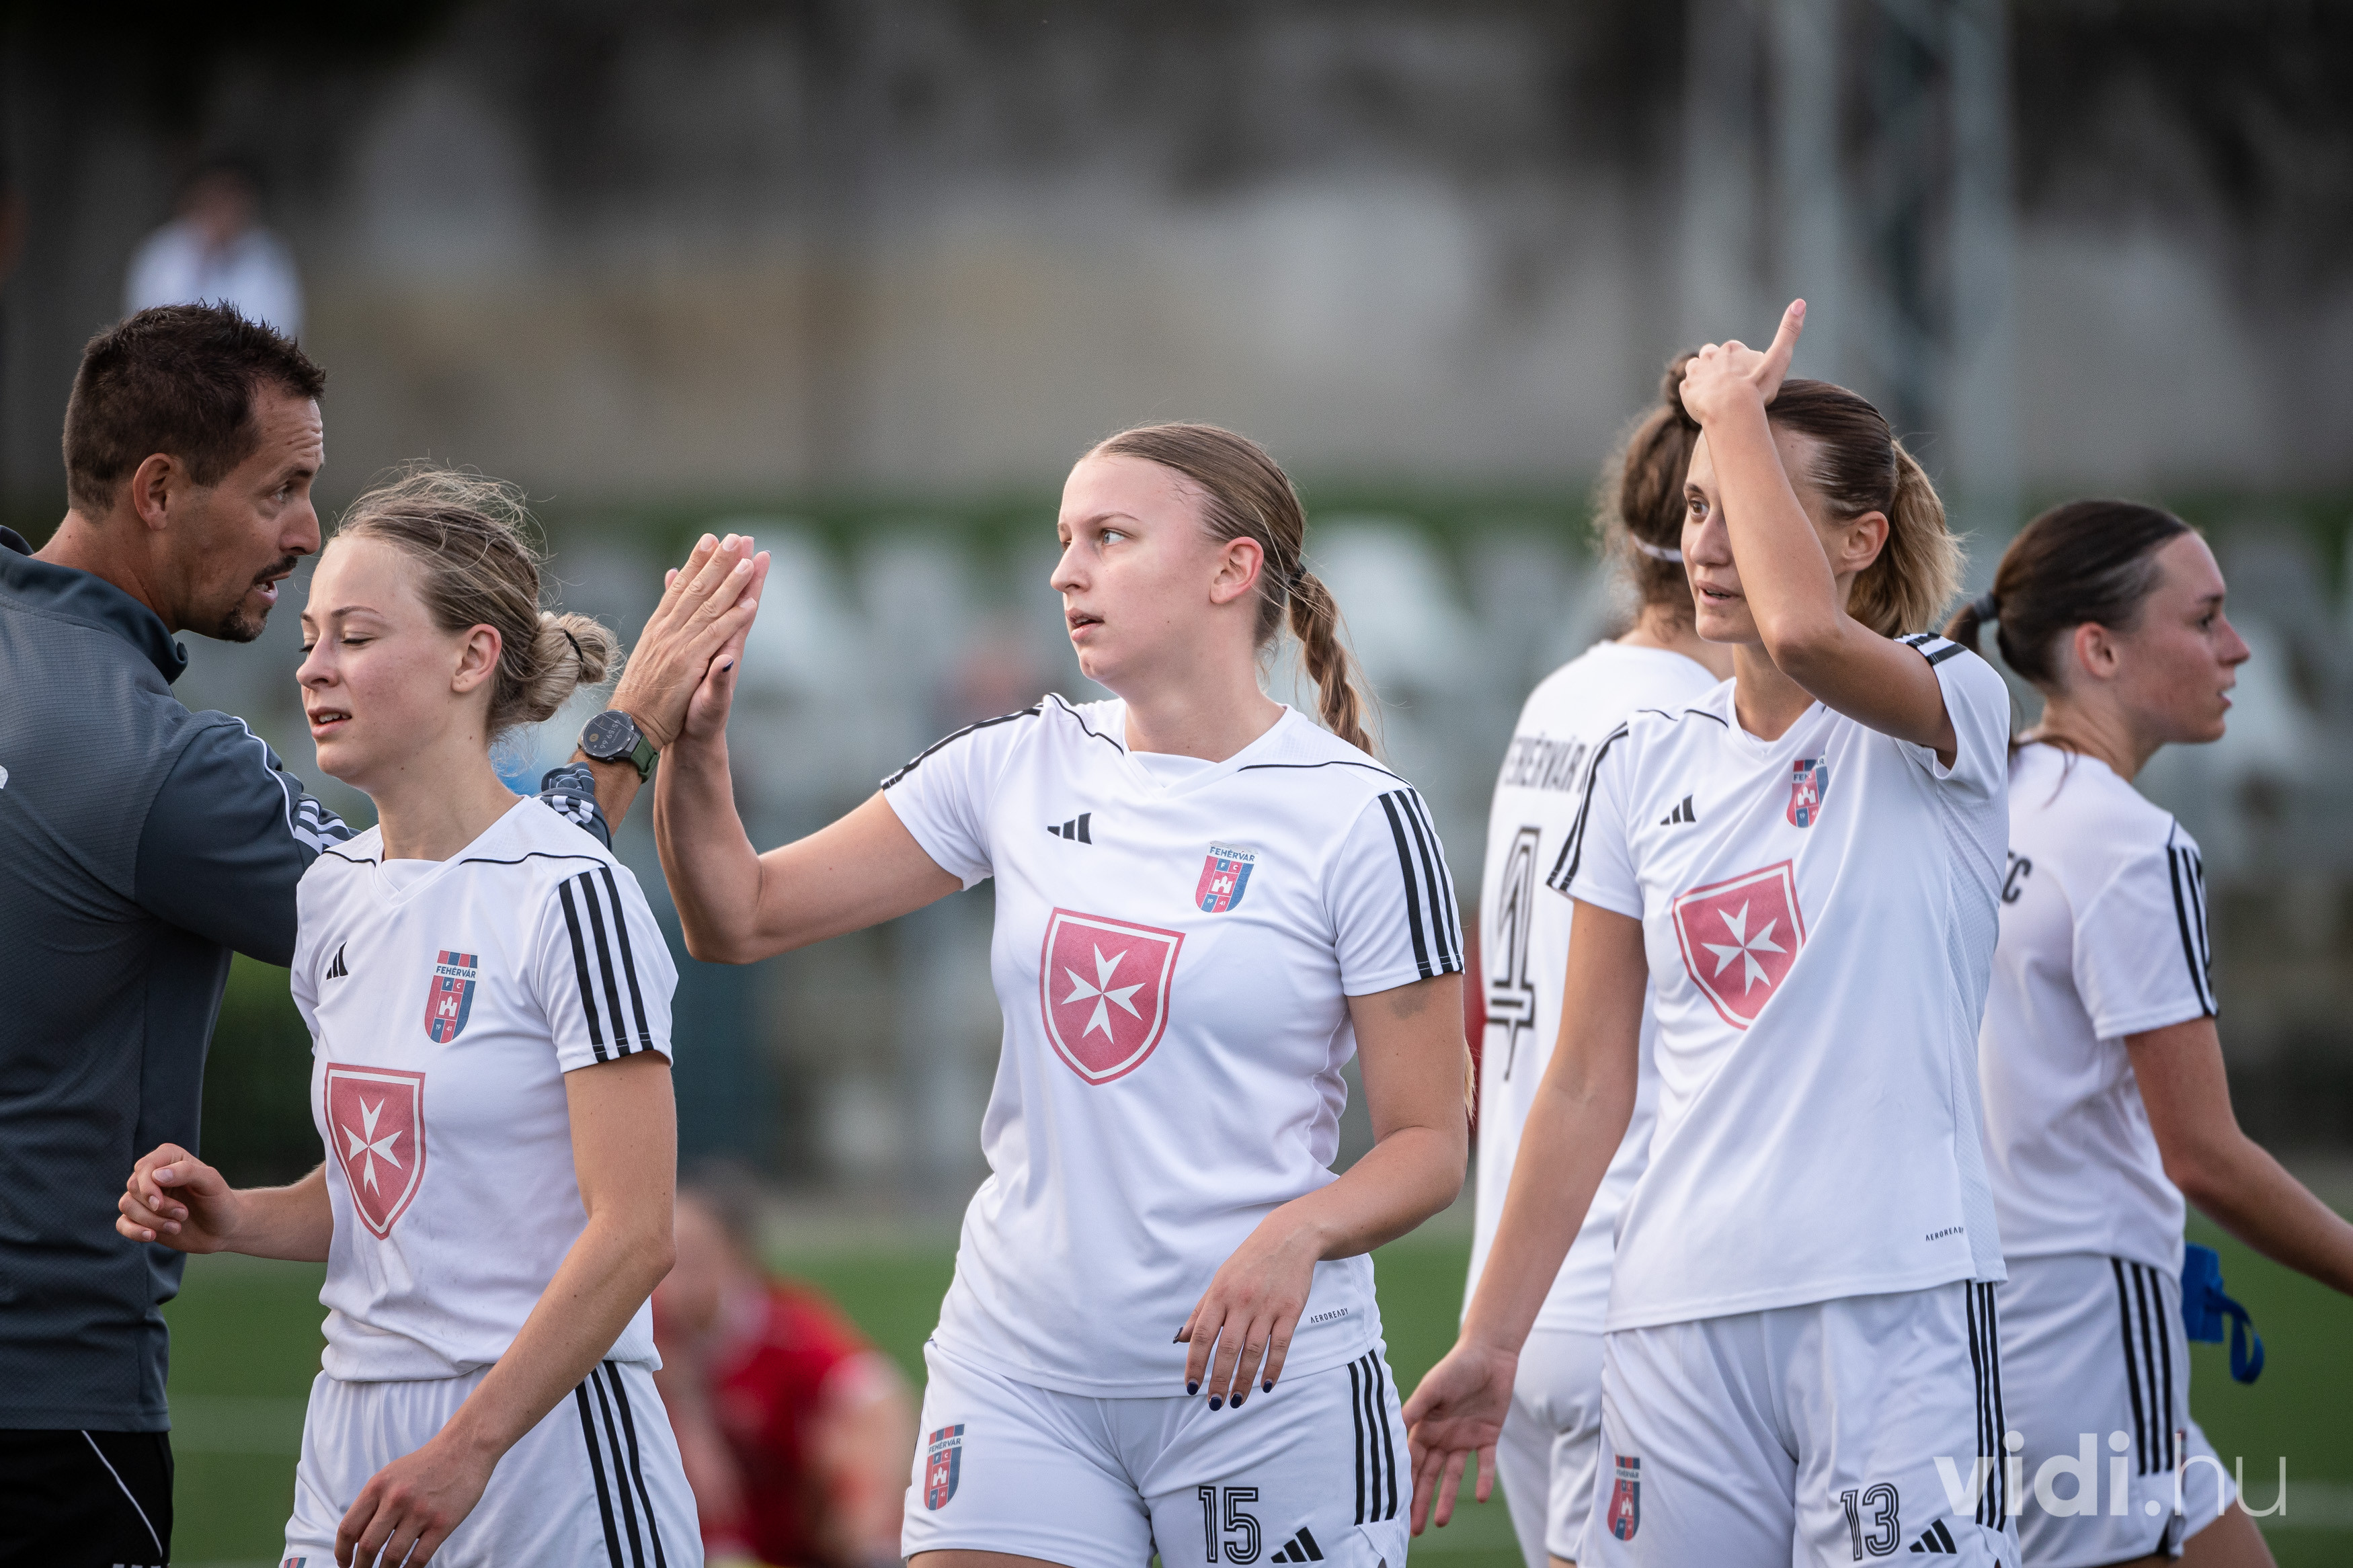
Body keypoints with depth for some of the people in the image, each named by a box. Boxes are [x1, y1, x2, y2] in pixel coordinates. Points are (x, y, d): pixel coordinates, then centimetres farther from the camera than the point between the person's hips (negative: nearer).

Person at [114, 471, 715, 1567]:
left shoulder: (570, 894, -12)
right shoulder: (333, 893, 11)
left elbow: (632, 1234, -16)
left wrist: (463, 1453, -19)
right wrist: (233, 1219, 1)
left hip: (546, 1435, -7)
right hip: (352, 1439, 7)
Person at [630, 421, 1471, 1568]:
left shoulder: (1355, 816, -7)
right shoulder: (1018, 767, 6)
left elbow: (1428, 1147, -6)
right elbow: (742, 918, 8)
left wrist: (1300, 1232, -25)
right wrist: (692, 750, -10)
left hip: (1262, 1382, -3)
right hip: (1019, 1374, 3)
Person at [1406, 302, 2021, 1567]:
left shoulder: (1951, 708, -2)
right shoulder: (1642, 771, 12)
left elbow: (1802, 625, -27)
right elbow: (1589, 1082, 14)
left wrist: (1736, 406, -12)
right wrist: (1490, 1339, 12)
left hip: (1898, 1304, -4)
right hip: (1682, 1315, 5)